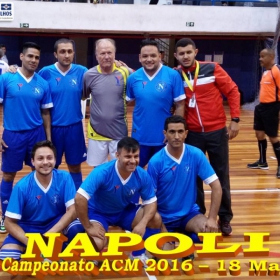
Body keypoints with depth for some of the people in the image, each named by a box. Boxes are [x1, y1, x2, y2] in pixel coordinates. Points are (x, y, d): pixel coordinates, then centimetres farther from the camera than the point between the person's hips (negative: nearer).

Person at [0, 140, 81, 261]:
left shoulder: (64, 178, -16)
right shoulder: (22, 186, -18)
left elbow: (73, 210, -20)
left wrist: (49, 235, -30)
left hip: (57, 224, 1)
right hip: (29, 228, -1)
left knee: (76, 227, -32)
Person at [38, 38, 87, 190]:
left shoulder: (82, 72, -3)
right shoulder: (46, 72, -6)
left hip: (74, 127, 1)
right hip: (53, 127, -1)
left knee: (75, 166, 12)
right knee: (51, 167, 12)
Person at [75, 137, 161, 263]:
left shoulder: (142, 175, -18)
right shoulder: (102, 172, -33)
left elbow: (151, 201, -8)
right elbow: (79, 198, -37)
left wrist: (143, 223, -28)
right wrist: (88, 227, -30)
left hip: (125, 210, 5)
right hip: (98, 212, -4)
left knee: (155, 219, -16)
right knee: (96, 243, -32)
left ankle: (138, 254, 7)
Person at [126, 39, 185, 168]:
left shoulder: (173, 75, -11)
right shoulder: (133, 78, -3)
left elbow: (180, 105, -8)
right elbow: (127, 102, 12)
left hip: (164, 137, -2)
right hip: (140, 136, 2)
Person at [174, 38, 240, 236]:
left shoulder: (212, 69, -5)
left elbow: (233, 91, -2)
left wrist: (235, 119, -7)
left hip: (217, 131, -1)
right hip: (192, 134, 1)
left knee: (221, 176, 8)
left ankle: (225, 218, 21)